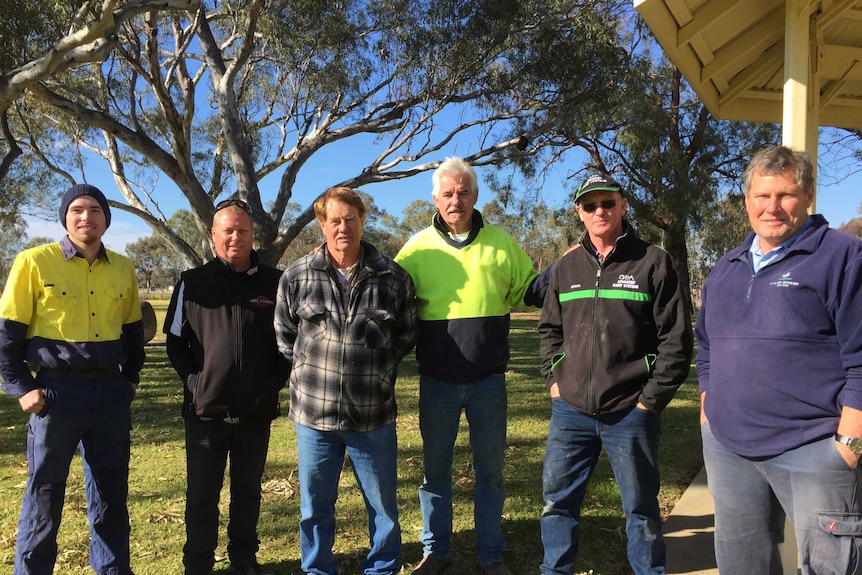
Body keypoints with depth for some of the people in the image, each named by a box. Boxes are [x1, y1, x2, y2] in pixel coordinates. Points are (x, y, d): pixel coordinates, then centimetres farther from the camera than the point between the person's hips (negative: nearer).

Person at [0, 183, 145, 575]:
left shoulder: (123, 269, 7)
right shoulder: (34, 262, -5)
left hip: (111, 392, 4)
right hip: (57, 391, -3)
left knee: (111, 491, 13)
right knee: (44, 492, 7)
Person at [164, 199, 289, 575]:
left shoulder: (274, 283, 2)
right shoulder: (193, 282, 2)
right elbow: (175, 340, 7)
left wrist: (276, 381, -2)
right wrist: (193, 379, -5)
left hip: (257, 411, 1)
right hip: (206, 408, 0)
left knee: (248, 491, 15)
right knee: (201, 494, 8)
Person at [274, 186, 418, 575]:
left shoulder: (393, 277, -3)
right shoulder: (296, 276, -2)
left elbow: (406, 335, 9)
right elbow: (284, 336, 10)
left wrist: (377, 370, 5)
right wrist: (313, 370, 6)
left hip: (374, 414, 0)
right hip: (313, 412, 1)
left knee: (383, 505, 14)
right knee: (315, 506, 15)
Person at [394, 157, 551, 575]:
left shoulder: (500, 243, 2)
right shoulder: (419, 247, 1)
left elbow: (527, 292, 8)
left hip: (488, 379, 0)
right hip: (436, 380, 0)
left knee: (490, 470, 13)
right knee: (435, 470, 13)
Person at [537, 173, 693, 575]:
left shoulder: (652, 262, -4)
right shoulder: (567, 267, 8)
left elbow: (677, 339, -6)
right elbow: (549, 329, 16)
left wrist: (652, 398, -9)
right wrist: (554, 378, 5)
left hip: (630, 414, -3)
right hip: (570, 411, 4)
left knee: (641, 508, 12)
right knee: (557, 501, 13)